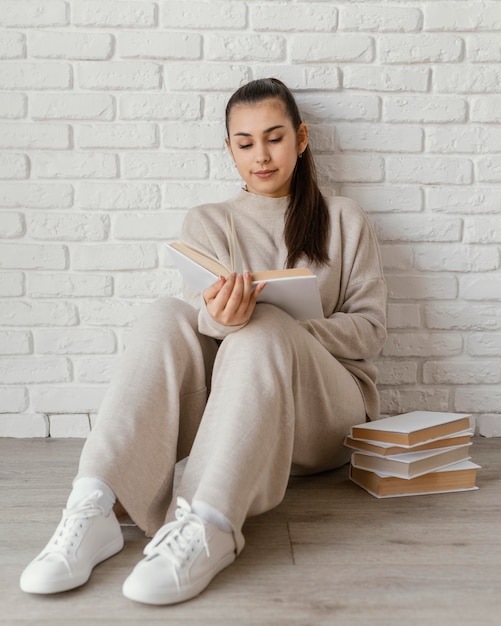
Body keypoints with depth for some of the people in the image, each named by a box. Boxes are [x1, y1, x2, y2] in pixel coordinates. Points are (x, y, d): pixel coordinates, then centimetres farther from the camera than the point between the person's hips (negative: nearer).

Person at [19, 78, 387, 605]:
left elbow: (369, 329, 3)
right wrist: (217, 318, -28)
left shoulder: (344, 221, 11)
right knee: (167, 316, -27)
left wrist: (285, 330, -15)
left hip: (327, 409, -1)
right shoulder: (206, 224, 14)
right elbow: (200, 315, -2)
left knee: (263, 326, -33)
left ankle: (208, 527, -48)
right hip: (230, 402, 2)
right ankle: (92, 509, -41)